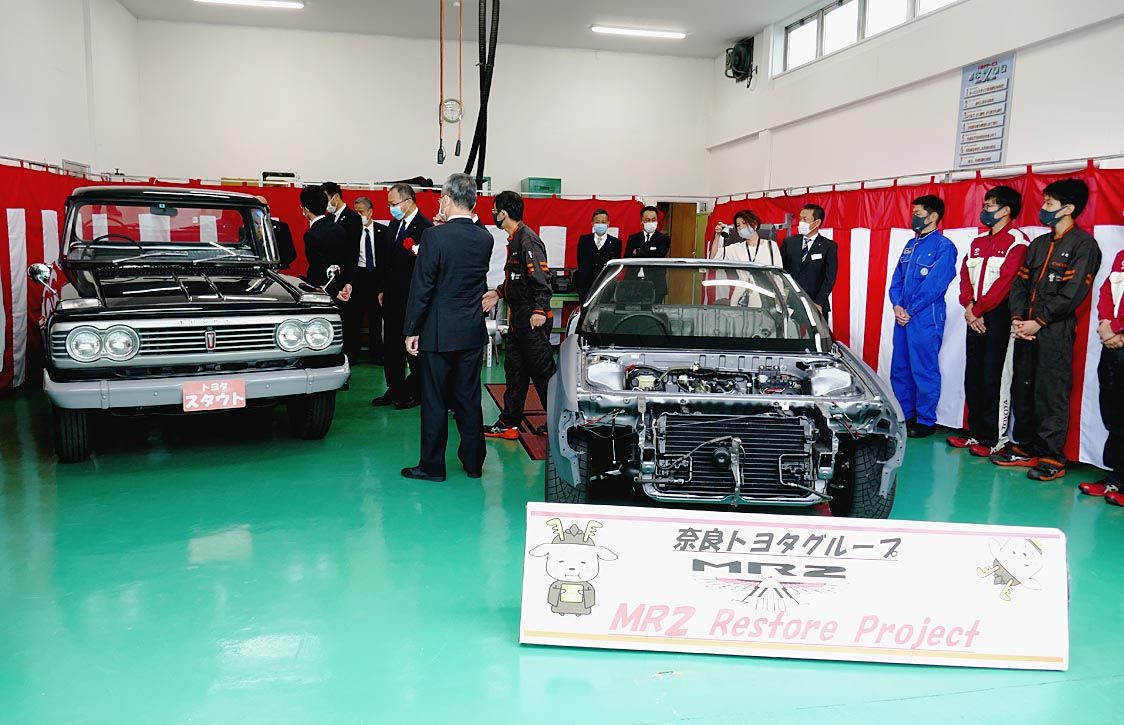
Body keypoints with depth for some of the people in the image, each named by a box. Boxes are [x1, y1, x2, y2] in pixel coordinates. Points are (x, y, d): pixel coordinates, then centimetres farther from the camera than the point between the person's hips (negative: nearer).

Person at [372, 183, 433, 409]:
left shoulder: (425, 227, -13)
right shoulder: (394, 225, 13)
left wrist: (418, 254, -28)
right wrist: (382, 289, 17)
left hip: (412, 298, -8)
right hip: (391, 297, 8)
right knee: (391, 346, 13)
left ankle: (414, 393, 14)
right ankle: (395, 390, 23)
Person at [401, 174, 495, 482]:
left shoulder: (434, 236, -14)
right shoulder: (485, 239, 1)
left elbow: (421, 287, -14)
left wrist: (412, 330, -6)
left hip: (438, 332, -5)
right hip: (473, 332, 5)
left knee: (435, 401, 5)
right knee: (469, 399, 14)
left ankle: (432, 466, 13)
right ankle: (473, 462, 23)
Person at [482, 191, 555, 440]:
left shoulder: (527, 239, -15)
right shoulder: (514, 239, 16)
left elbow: (541, 278, -22)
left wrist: (540, 310, -25)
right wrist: (499, 293, 18)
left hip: (532, 319, -10)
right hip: (518, 317, 11)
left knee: (543, 371, -3)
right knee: (514, 369, 13)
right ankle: (509, 423, 20)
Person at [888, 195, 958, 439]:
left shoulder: (944, 247, -8)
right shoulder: (911, 244, 15)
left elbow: (934, 286, -15)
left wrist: (910, 311, -14)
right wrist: (897, 305, -2)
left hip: (925, 319, -7)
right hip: (903, 317, 8)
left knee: (924, 371, -1)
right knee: (900, 370, 12)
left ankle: (926, 421, 9)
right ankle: (905, 415, 25)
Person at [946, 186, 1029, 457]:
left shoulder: (1017, 242, -7)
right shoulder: (978, 241, 17)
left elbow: (1006, 282, -15)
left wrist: (979, 309, -12)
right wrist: (969, 307, -2)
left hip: (998, 315, -7)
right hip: (975, 316, 7)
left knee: (994, 378, -5)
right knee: (973, 375, 9)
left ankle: (994, 437, 1)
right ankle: (975, 431, 17)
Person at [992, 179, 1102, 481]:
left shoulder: (1083, 243, -4)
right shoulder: (1038, 244, 19)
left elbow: (1074, 292, -13)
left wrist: (1039, 322, -14)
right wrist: (1017, 317, -1)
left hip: (1056, 331, -7)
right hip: (1026, 328, 7)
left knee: (1051, 395, -6)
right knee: (1022, 390, 9)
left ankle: (1052, 459, 0)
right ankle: (1026, 448, 19)